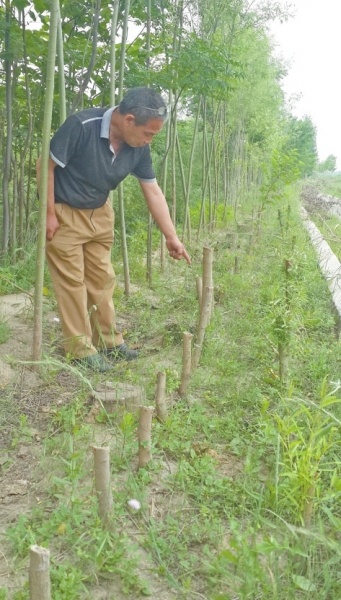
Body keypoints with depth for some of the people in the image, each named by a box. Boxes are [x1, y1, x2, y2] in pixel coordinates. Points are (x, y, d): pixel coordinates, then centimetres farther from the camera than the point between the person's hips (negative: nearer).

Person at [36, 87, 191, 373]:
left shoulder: (139, 147, -11)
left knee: (102, 278, 11)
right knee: (72, 281, -1)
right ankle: (81, 348, 9)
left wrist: (171, 237, -3)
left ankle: (108, 340, 24)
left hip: (100, 214, 6)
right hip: (64, 213, -6)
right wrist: (49, 214, -17)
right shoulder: (81, 126, -28)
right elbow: (46, 165, -19)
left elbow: (153, 191, -3)